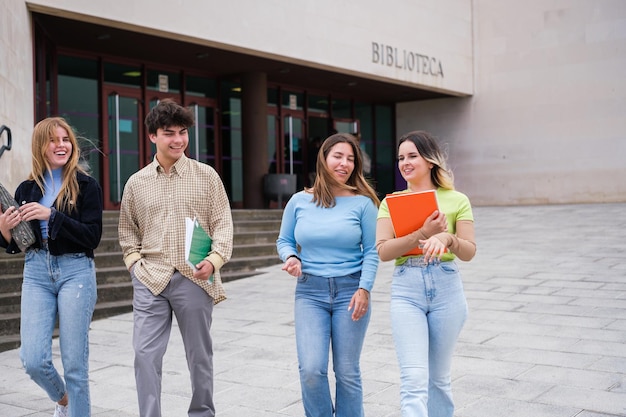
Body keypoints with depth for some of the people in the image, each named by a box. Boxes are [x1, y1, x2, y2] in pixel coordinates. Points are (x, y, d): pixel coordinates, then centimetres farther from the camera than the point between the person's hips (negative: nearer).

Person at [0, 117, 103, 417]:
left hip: (76, 272, -3)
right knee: (33, 361, -3)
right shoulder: (26, 189, 9)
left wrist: (52, 215, -18)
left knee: (74, 363, 0)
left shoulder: (86, 186, -1)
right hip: (36, 272, 3)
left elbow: (93, 237, -10)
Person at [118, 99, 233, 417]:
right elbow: (127, 229, 17)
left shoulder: (206, 176, 2)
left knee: (199, 355, 10)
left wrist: (215, 259, -15)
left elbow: (222, 223, 0)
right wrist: (134, 261, 2)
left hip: (194, 279, -1)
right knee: (145, 355, -3)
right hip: (150, 280, 1)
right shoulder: (136, 183, 9)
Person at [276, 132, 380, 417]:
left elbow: (371, 252, -3)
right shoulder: (299, 201, 3)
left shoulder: (362, 203, -2)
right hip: (310, 291, 1)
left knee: (347, 372, 6)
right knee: (311, 369, -9)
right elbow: (284, 241, 13)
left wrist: (364, 289, -13)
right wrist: (291, 258, -8)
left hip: (350, 290, -1)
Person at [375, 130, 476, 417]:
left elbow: (469, 252, -2)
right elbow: (383, 251, -6)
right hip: (406, 289, 0)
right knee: (414, 379, -11)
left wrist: (446, 237, -23)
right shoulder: (391, 202, 6)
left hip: (446, 288, 1)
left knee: (438, 378, 13)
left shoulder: (457, 200, 5)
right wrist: (422, 234, -18)